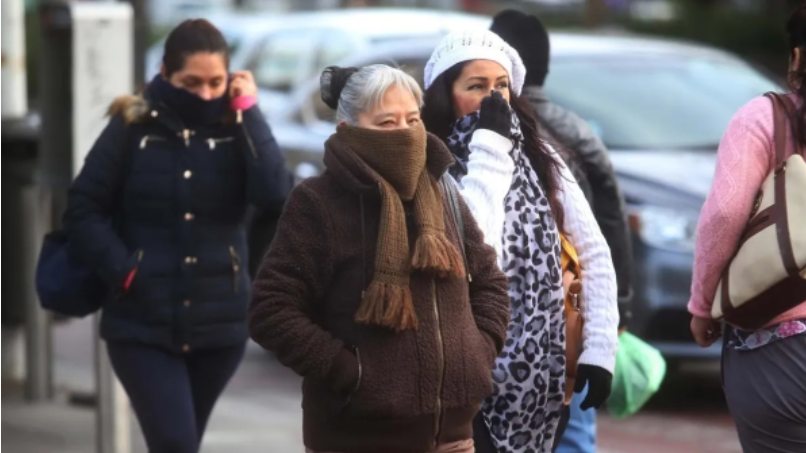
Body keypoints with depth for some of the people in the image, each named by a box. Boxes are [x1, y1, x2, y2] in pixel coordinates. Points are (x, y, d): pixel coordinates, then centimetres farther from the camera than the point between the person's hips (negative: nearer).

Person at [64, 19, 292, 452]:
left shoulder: (235, 130, 0)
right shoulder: (132, 128, -4)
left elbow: (275, 194, -17)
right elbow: (82, 210, -2)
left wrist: (249, 112, -14)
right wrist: (123, 270, -13)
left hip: (219, 323, 3)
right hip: (142, 324, -3)